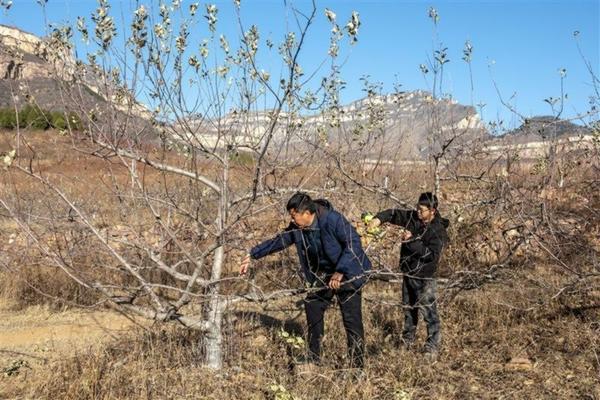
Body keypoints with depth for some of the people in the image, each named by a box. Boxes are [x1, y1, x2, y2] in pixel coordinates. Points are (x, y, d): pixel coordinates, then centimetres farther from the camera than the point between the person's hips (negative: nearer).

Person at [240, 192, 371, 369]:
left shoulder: (332, 219, -27)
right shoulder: (297, 228, -6)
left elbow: (354, 242, -27)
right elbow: (278, 241, 7)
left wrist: (340, 272, -29)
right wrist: (252, 255, 6)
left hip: (348, 273, -7)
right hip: (323, 274, 7)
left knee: (351, 318, -9)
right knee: (312, 307, 7)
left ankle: (358, 363, 1)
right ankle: (313, 359, 20)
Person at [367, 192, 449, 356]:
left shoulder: (438, 231, -18)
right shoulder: (412, 217, 0)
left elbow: (432, 254, -24)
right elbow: (395, 213, 4)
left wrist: (412, 241, -27)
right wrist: (379, 218, -15)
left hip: (424, 277, -7)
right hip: (408, 273, 7)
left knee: (428, 312, -6)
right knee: (408, 308, 20)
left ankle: (433, 347, 3)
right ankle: (407, 341, 36)